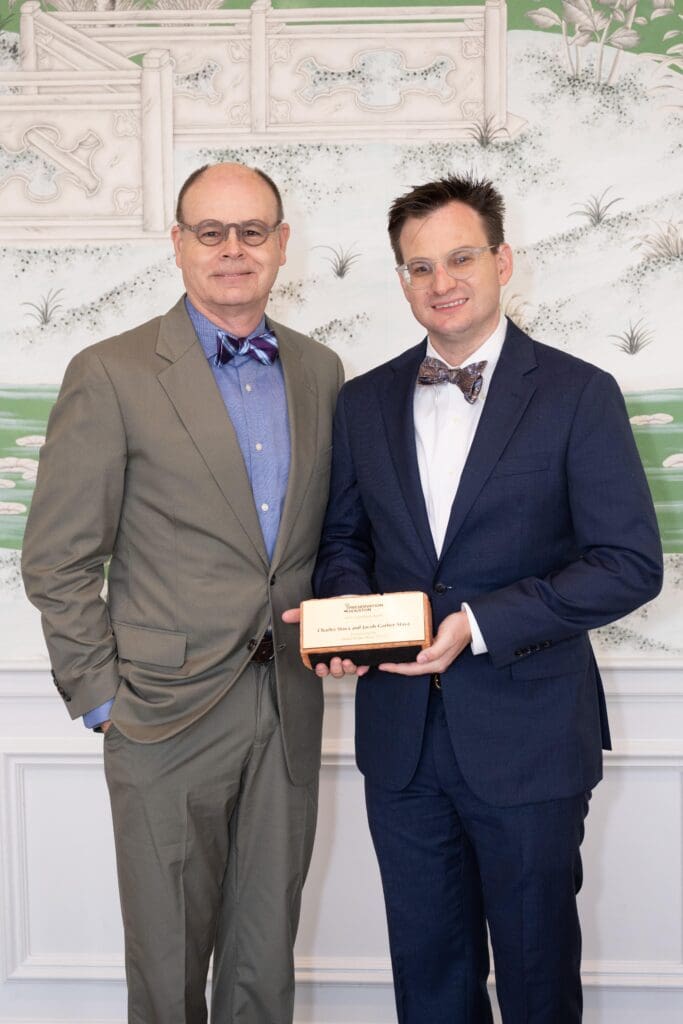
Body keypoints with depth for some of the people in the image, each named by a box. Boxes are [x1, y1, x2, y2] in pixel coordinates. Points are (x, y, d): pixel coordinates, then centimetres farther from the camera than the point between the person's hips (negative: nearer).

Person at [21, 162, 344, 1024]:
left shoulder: (320, 372, 8)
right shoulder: (111, 375, -8)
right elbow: (57, 560, -7)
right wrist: (99, 697, -9)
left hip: (289, 707, 4)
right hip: (169, 713, -4)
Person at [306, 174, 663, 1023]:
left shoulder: (578, 395, -7)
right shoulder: (364, 401, 7)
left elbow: (630, 563, -12)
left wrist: (479, 623, -20)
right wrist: (345, 608, -8)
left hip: (529, 739, -3)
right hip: (401, 735, 4)